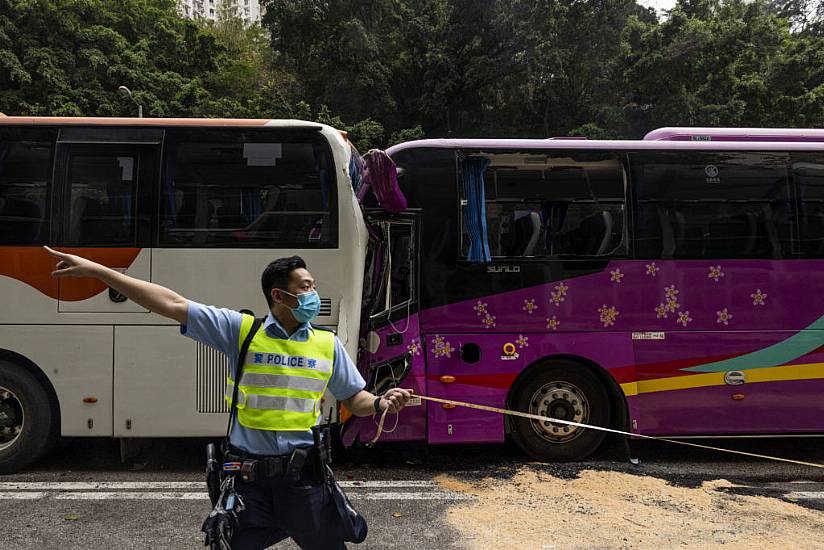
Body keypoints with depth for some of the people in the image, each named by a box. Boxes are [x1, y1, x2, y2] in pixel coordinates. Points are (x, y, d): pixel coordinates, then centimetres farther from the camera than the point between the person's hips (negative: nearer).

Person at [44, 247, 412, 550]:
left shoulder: (328, 344, 1)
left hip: (304, 476, 2)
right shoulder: (241, 330, -6)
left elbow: (353, 399, 8)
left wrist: (380, 403, -16)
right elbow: (173, 305, -9)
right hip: (248, 475, -1)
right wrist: (96, 270, -11)